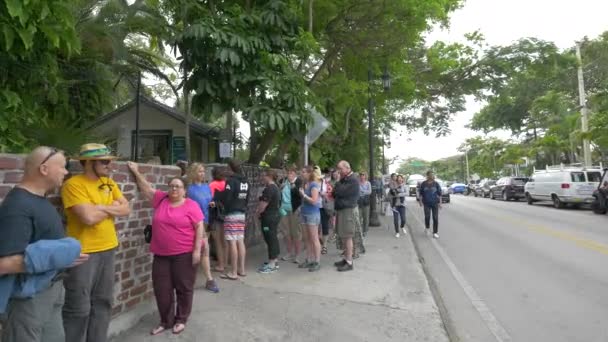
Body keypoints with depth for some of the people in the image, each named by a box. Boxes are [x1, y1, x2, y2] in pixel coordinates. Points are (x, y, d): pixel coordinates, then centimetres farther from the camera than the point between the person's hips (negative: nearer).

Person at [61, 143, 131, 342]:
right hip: (83, 252, -7)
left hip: (108, 249, 7)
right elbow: (89, 217, -24)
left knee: (103, 303, 17)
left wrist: (101, 207, -12)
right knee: (79, 308, 2)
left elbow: (126, 209, 4)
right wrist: (112, 208, -7)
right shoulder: (73, 184, -14)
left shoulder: (109, 183, 9)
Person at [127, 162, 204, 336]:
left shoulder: (191, 205, -7)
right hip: (161, 254, 5)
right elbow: (146, 188, 16)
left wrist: (197, 250, -14)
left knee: (184, 288, 7)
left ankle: (181, 320, 25)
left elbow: (200, 227, -9)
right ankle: (165, 321, 26)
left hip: (184, 254, -4)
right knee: (161, 289, 9)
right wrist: (136, 171, 11)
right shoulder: (161, 199, 6)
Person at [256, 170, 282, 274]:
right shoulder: (275, 187, 14)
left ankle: (271, 265, 1)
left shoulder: (269, 189, -19)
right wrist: (260, 210, 12)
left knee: (270, 239, -5)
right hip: (275, 215, 10)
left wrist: (258, 212, -2)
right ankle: (273, 261, 25)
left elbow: (263, 204, -21)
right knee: (273, 238, 15)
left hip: (269, 217, -10)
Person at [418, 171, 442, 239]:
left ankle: (435, 233, 8)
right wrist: (420, 201, 1)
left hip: (435, 203, 1)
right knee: (427, 216, -4)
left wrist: (440, 203, -1)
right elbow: (420, 193, 7)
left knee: (435, 218, -1)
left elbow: (439, 194, 4)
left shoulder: (436, 184, 1)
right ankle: (427, 228, 26)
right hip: (426, 203, 0)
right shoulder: (423, 184, 0)